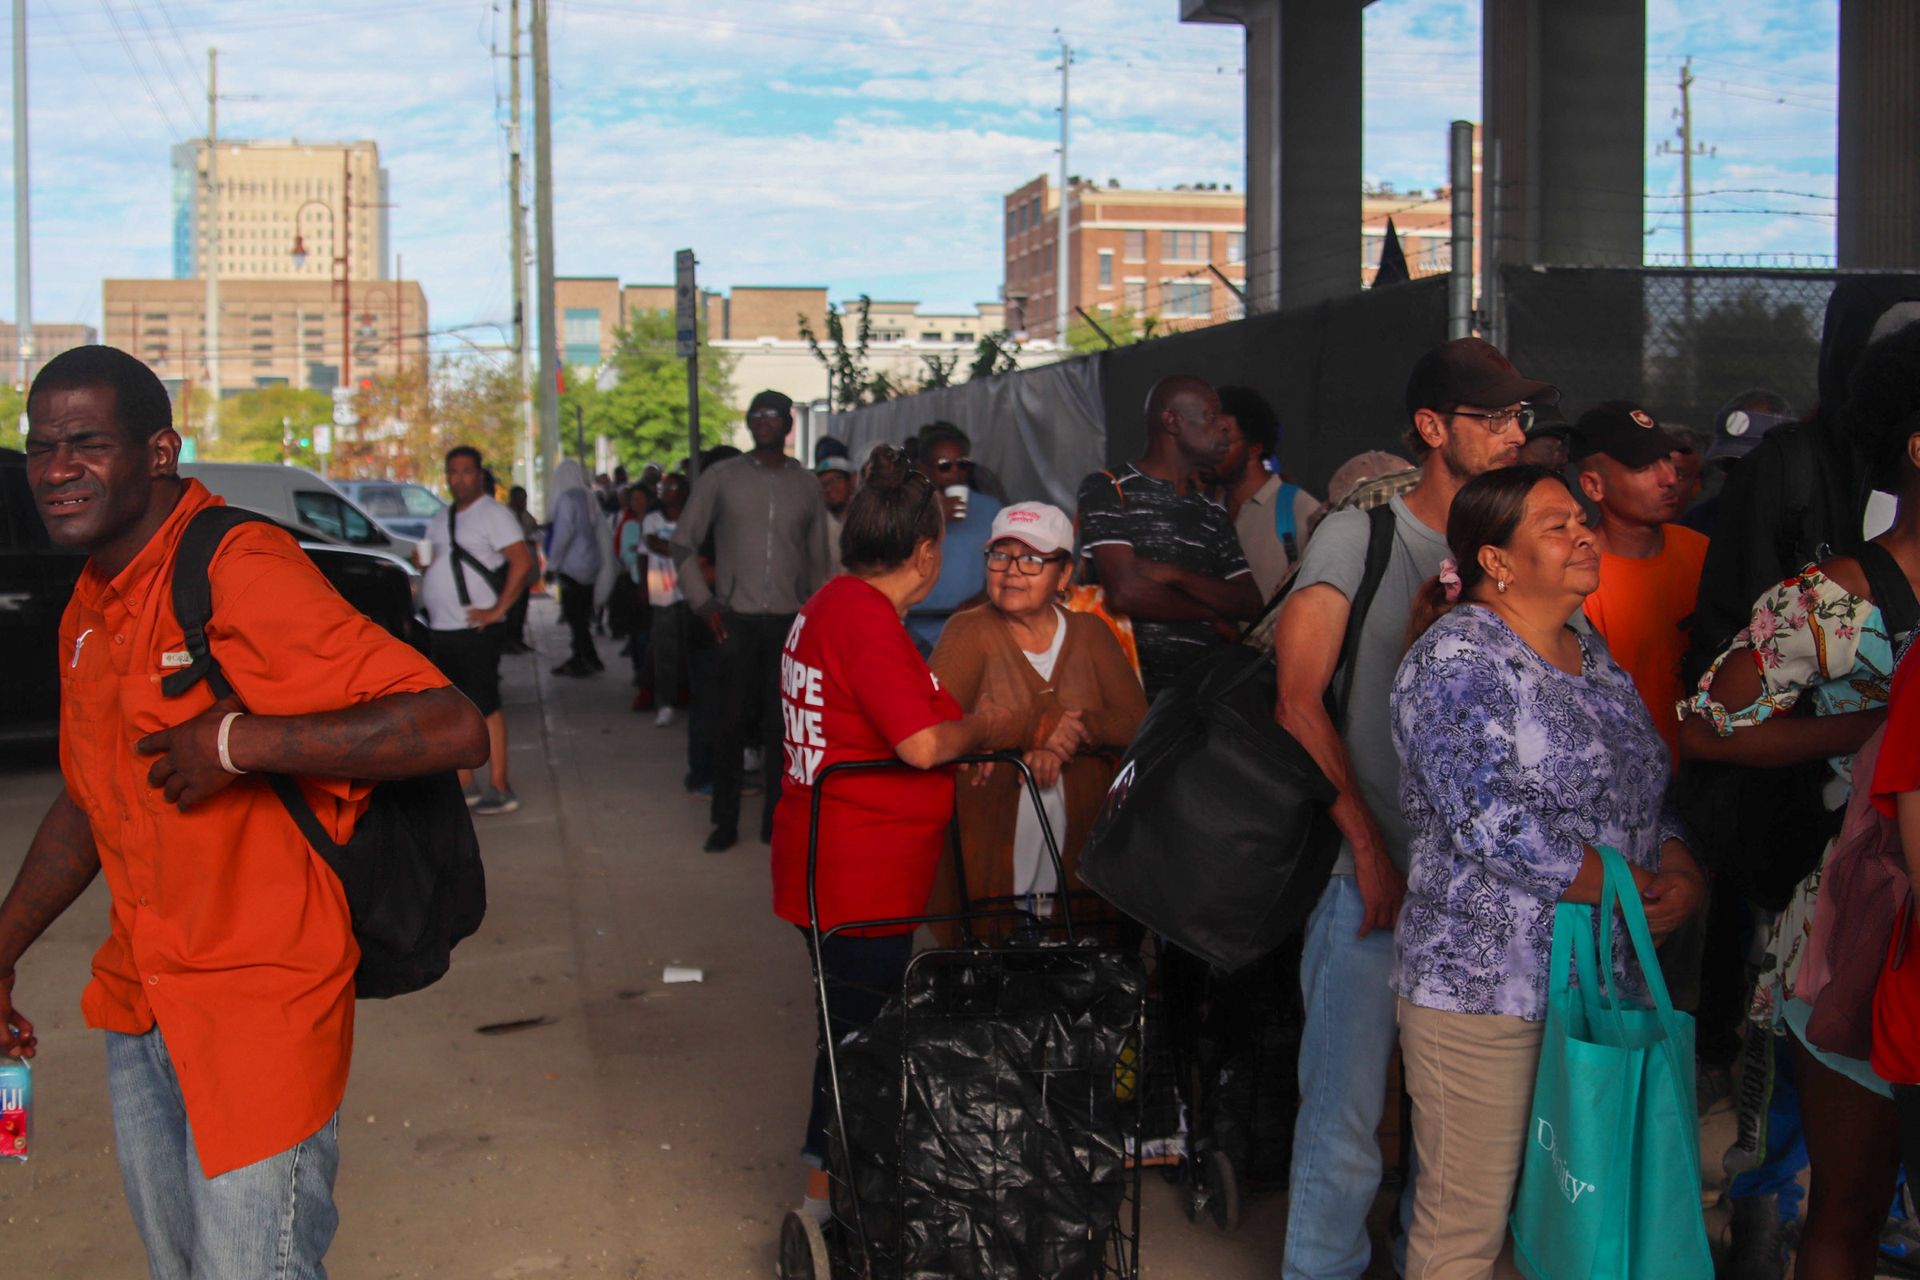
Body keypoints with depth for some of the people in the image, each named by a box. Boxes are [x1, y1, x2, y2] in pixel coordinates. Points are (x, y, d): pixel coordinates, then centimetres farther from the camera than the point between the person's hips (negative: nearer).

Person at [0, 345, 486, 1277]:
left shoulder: (240, 572, -20)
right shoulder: (90, 606, 8)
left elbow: (455, 730, -28)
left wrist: (238, 741, -29)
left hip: (257, 1013, -9)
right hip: (138, 1010, 9)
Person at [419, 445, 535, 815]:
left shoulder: (493, 514, -7)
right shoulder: (442, 518, 18)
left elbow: (523, 562, -16)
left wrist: (497, 609, -17)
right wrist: (423, 562, 7)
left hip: (474, 628, -8)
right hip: (441, 628, 8)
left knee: (485, 707, -8)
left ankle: (500, 788, -6)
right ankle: (466, 786, 17)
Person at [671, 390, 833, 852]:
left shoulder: (807, 483, 9)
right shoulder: (721, 477, 4)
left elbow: (818, 555, 13)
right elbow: (683, 542, 6)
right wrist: (703, 602, -3)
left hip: (790, 621, 1)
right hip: (736, 619, -1)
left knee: (782, 724, 3)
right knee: (731, 721, 0)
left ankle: (776, 817, 13)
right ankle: (725, 821, 9)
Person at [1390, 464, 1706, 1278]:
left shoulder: (1591, 656, 15)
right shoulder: (1456, 658, -12)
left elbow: (1647, 797, 20)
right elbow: (1493, 821, -22)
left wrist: (1683, 876, -1)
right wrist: (1631, 890, -14)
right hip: (1481, 989, -8)